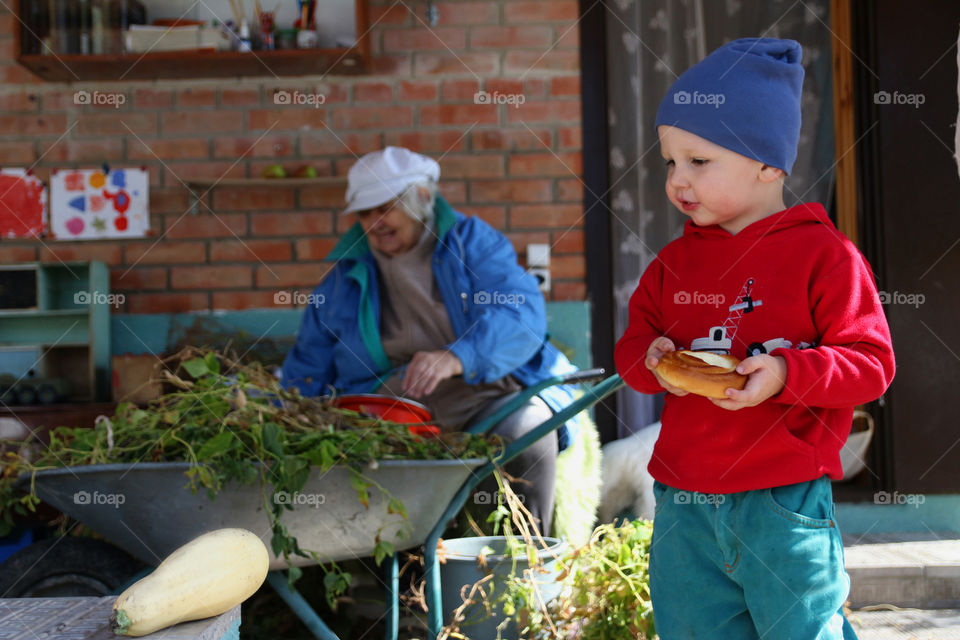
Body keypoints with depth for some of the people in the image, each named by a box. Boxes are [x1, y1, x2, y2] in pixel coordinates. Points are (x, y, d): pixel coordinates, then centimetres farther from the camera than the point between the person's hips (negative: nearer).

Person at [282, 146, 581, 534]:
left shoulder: (472, 241, 8)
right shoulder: (347, 274, 20)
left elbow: (524, 316, -10)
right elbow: (309, 364, 26)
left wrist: (457, 359, -28)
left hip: (484, 393, -1)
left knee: (527, 426, -34)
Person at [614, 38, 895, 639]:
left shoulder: (824, 254, -6)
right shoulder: (673, 262, 9)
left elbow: (872, 362, -8)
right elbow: (634, 342, 17)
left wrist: (787, 373, -23)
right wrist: (651, 359, -7)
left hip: (782, 502, -5)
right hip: (683, 502, 5)